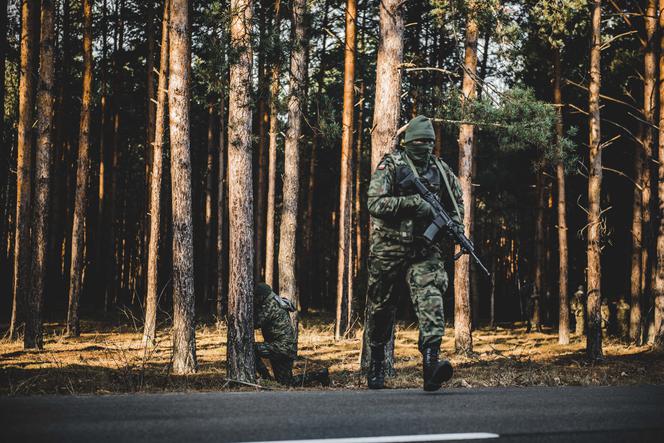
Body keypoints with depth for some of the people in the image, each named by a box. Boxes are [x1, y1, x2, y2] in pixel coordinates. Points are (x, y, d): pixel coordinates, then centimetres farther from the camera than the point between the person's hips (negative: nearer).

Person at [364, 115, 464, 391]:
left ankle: (431, 362, -30)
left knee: (430, 301, -18)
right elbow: (375, 203, -17)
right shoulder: (390, 166, -5)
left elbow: (457, 201, 24)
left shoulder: (440, 170, 8)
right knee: (381, 308, 9)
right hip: (389, 248, -2)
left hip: (425, 251, 2)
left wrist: (456, 225, 5)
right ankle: (376, 364, 27)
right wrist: (413, 202, -23)